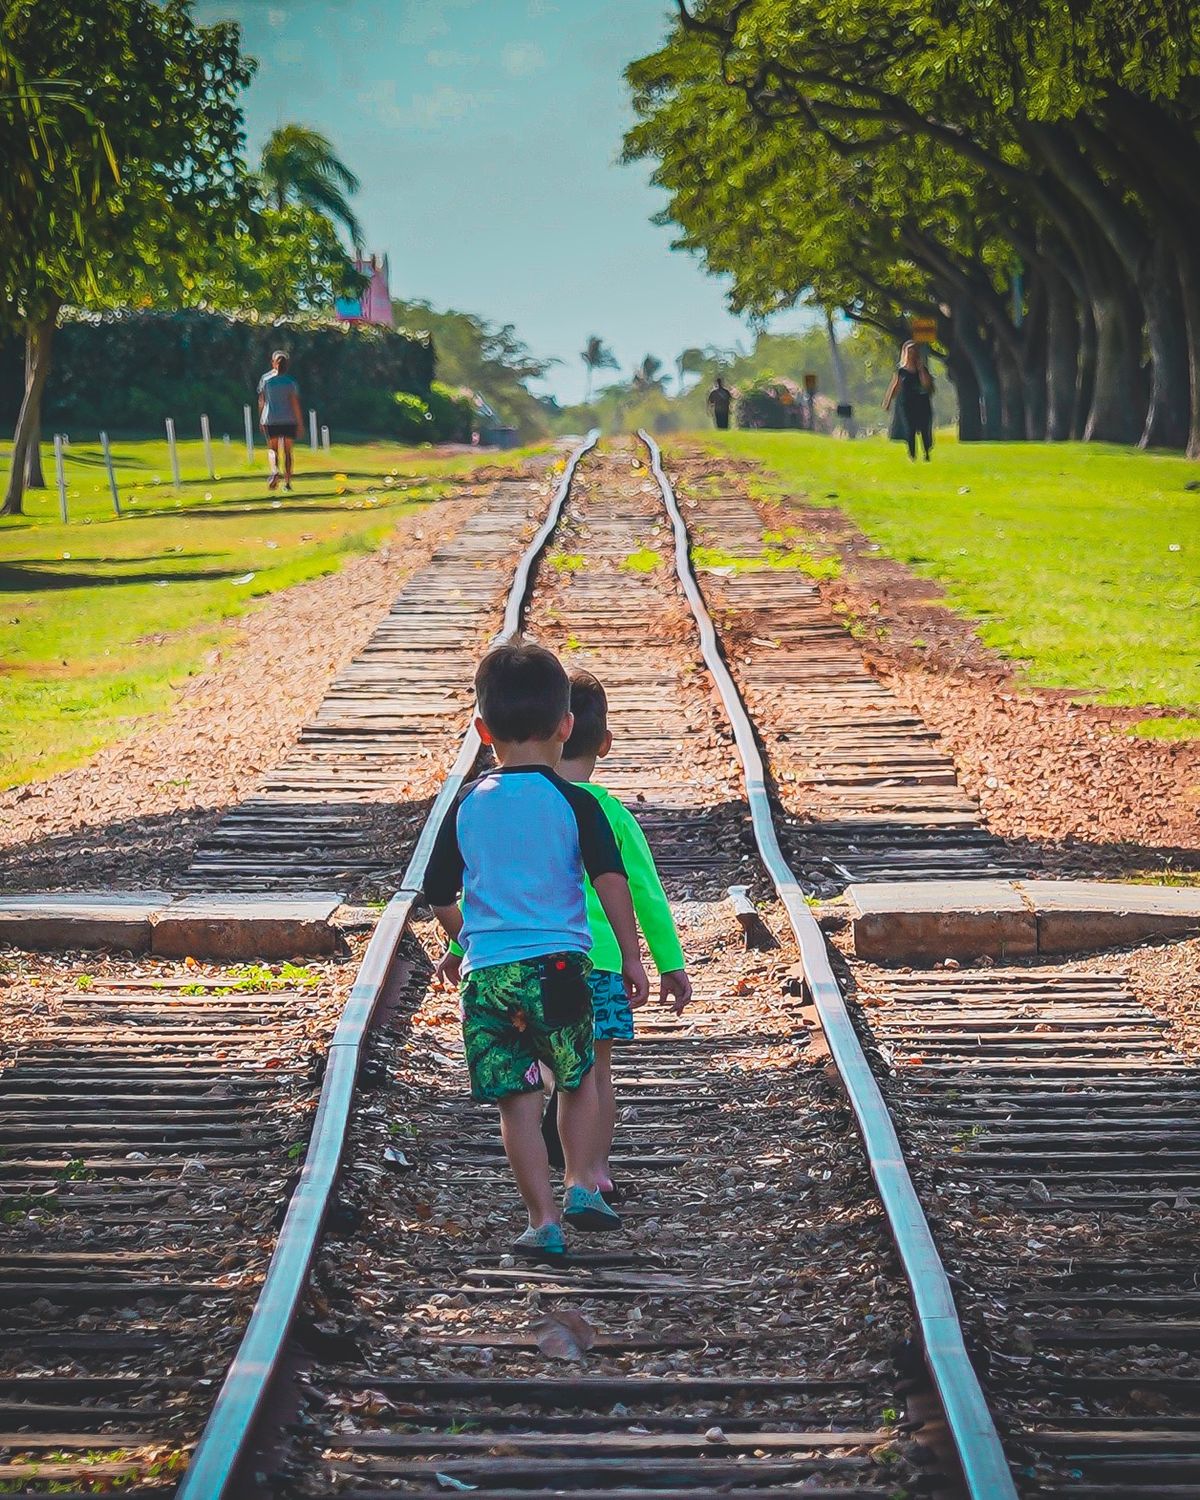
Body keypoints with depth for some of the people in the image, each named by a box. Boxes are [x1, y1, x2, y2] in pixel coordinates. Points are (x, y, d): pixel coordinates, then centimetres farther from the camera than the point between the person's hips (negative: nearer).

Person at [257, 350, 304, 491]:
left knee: (272, 449, 9)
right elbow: (295, 403, -5)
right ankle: (287, 482, 7)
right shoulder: (290, 381, -4)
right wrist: (300, 422, 0)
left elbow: (261, 401, 2)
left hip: (270, 420, 0)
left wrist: (261, 419, 12)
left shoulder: (265, 379, 0)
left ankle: (274, 471, -20)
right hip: (289, 420, 0)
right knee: (287, 451, 8)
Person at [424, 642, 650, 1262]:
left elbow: (439, 895, 10)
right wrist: (631, 958, -3)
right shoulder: (574, 803, -4)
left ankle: (543, 1221, 6)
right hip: (556, 965, -1)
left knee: (517, 1099, 5)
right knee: (579, 1076, 21)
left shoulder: (466, 805, 4)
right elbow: (611, 880, -10)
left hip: (485, 972, 1)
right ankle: (581, 1184, 15)